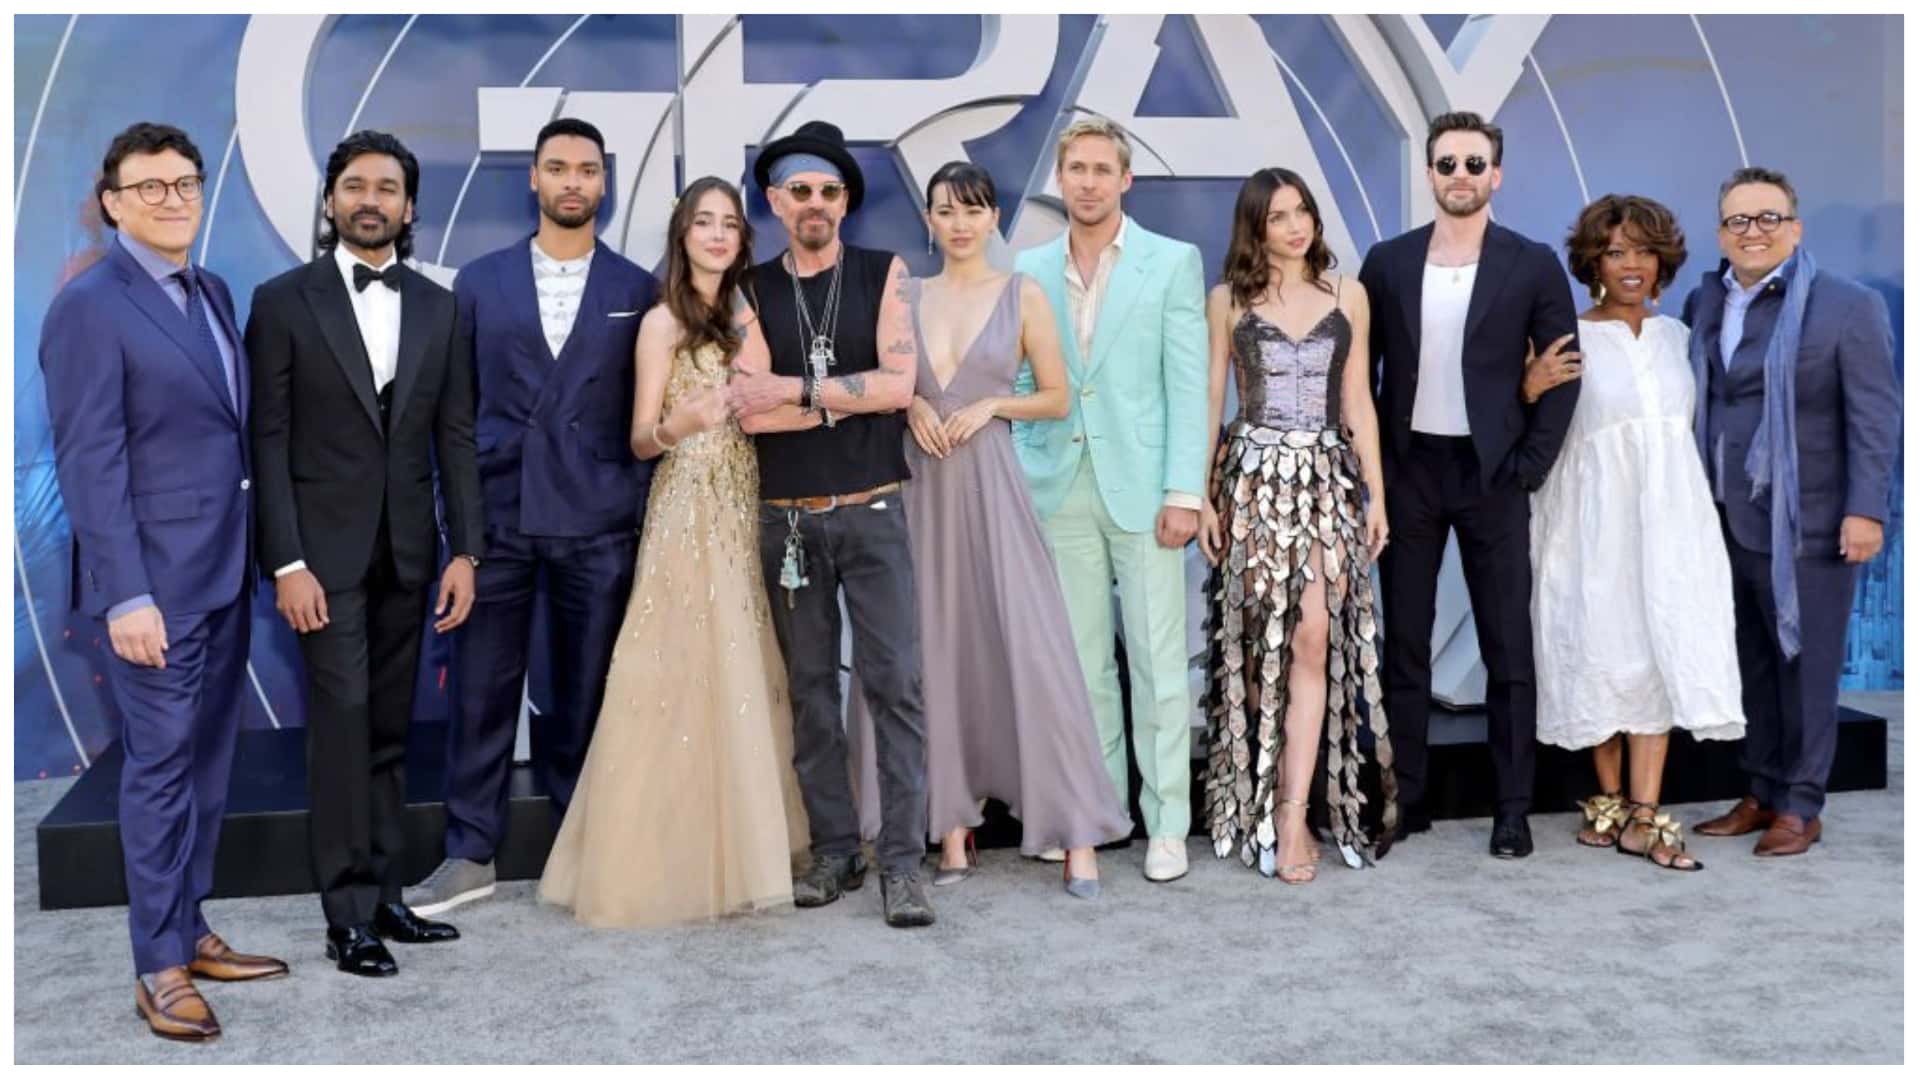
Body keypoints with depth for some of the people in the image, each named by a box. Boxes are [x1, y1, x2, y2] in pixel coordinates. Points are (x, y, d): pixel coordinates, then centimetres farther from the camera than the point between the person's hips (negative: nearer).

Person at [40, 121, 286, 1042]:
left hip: (224, 571, 7)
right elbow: (88, 463, -15)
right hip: (155, 579, -7)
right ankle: (159, 966, 13)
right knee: (161, 765, 1)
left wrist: (255, 554, 9)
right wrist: (125, 595, -19)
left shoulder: (212, 292, 12)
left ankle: (191, 928, 26)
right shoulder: (89, 305, -11)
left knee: (208, 761, 14)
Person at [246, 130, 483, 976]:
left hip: (407, 551, 4)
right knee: (342, 719, -7)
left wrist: (464, 551, 0)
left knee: (390, 730, 9)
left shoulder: (439, 308, 8)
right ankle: (348, 914, 1)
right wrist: (287, 562, -12)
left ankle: (384, 897, 18)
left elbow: (456, 438, 7)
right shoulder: (283, 300, -1)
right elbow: (269, 440, -5)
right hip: (326, 548, -3)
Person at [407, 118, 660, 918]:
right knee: (480, 688, 4)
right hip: (495, 516, 1)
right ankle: (470, 855, 16)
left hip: (597, 523, -1)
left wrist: (640, 510, 1)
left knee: (586, 692, 8)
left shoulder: (636, 290, 5)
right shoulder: (479, 281, 8)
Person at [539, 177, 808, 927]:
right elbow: (640, 441, -8)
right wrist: (679, 424, -27)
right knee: (683, 679, -5)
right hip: (688, 514, -6)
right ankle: (668, 854, 5)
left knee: (742, 676, 9)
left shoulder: (742, 317, 12)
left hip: (744, 510, 6)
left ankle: (734, 847, 20)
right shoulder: (662, 322, -5)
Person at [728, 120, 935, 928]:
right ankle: (834, 849, 18)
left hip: (872, 513, -2)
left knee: (895, 683, -5)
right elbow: (751, 412, -6)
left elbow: (898, 384, -10)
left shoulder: (884, 275, 4)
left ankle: (902, 861, 0)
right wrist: (852, 397, -10)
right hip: (787, 520, 2)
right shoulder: (751, 291, 6)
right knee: (810, 688, 8)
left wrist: (796, 389, -10)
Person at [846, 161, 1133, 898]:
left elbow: (1056, 397, 5)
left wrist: (990, 405, -9)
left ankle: (1075, 835, 0)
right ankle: (951, 830, 12)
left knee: (1030, 650, -7)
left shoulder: (1022, 295, 4)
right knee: (930, 654, 3)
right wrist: (911, 406, -5)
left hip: (990, 485, -3)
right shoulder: (904, 296, 10)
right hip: (918, 487, 3)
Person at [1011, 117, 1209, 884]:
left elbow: (1188, 386, -4)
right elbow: (1021, 384, 10)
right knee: (1081, 663, 9)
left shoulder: (1173, 262, 2)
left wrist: (1183, 492, -11)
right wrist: (1017, 480, 1)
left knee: (1158, 663, -1)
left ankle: (1167, 824, 7)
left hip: (1142, 488, -3)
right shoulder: (1029, 271, 10)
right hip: (1061, 490, 3)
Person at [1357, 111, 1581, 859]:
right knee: (1405, 644, 7)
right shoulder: (1387, 262, 5)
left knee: (1507, 646, 3)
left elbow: (1562, 372, 0)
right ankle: (1406, 798, 16)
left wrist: (1530, 465, -7)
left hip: (1492, 474, -1)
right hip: (1409, 471, 2)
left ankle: (1512, 809, 11)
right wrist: (1372, 462, 0)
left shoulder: (1533, 264, 0)